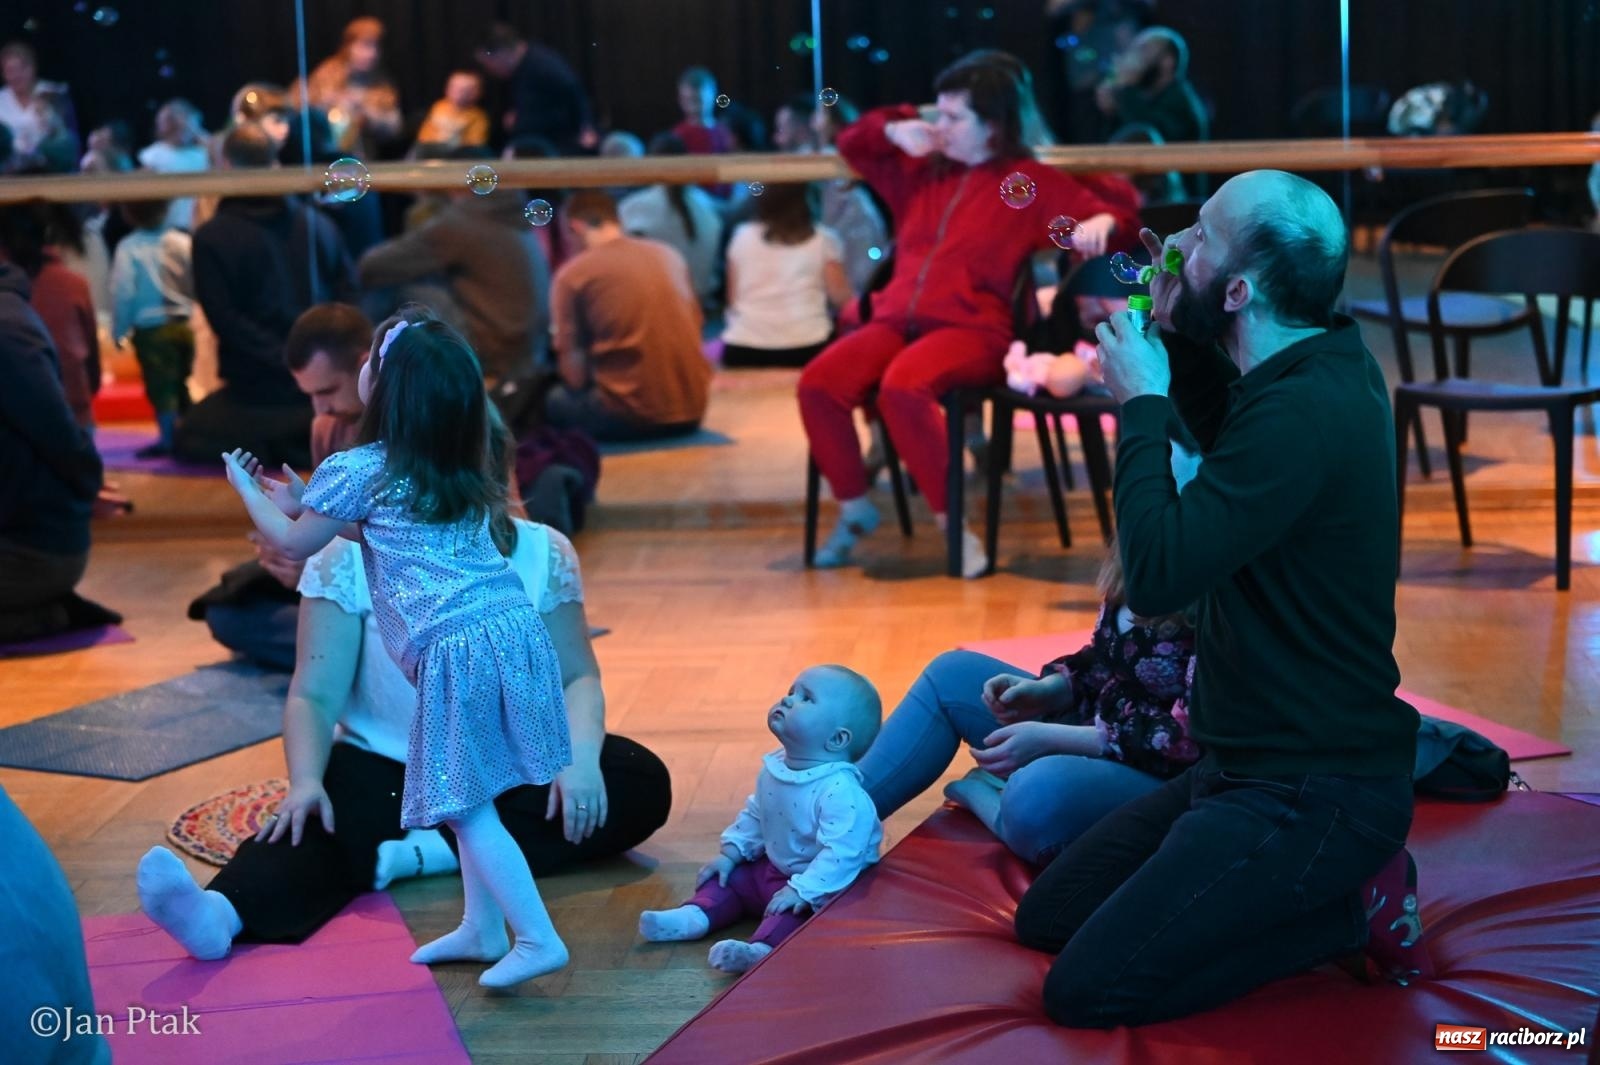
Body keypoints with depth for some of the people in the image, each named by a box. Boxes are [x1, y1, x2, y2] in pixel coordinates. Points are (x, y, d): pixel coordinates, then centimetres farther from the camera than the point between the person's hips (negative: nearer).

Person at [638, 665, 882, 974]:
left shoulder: (840, 791, -31)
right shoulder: (773, 769, -2)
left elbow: (840, 852, -35)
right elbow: (754, 816, 14)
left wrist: (801, 890, -36)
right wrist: (731, 853, 8)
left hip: (820, 885, -9)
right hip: (774, 870, 10)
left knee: (797, 910, -33)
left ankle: (762, 948, -52)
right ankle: (696, 915, -7)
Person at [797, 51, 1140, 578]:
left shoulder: (1029, 183, 6)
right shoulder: (921, 169, 22)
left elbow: (1116, 204, 2)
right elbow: (852, 145, 33)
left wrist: (1102, 223, -22)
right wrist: (895, 129, 14)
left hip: (972, 328, -5)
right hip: (897, 318, 6)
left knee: (903, 388, -38)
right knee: (818, 383, -23)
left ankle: (953, 523, -23)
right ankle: (854, 508, -1)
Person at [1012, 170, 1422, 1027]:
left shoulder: (1304, 410, -27)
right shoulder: (1317, 366, 3)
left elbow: (1157, 576, -30)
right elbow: (1229, 441, 26)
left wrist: (1141, 405, -19)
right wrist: (1177, 342, 8)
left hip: (1310, 794, -10)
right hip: (1253, 761, 10)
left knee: (1085, 988, -14)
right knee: (1046, 918, 15)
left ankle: (1350, 909, -1)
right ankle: (1341, 879, 12)